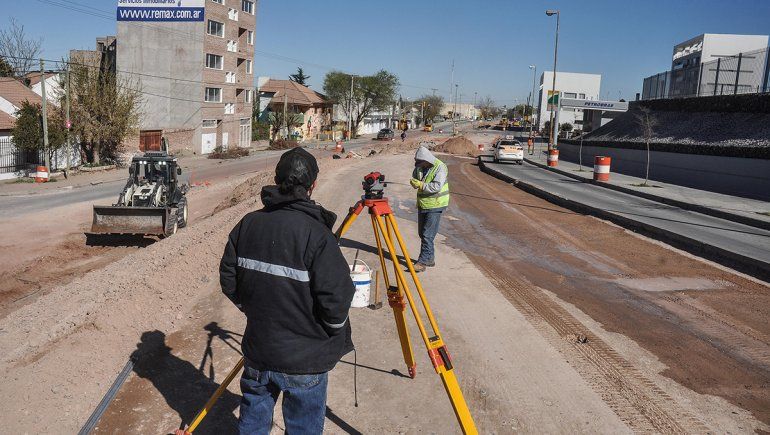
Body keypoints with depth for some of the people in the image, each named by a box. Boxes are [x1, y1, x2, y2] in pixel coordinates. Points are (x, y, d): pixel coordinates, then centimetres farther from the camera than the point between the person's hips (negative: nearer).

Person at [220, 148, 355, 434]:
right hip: (305, 360, -5)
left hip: (257, 349, 5)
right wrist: (336, 332, -3)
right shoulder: (316, 233, -22)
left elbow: (228, 280, 3)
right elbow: (336, 298, -23)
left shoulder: (248, 223, -5)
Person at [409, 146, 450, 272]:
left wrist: (421, 185, -26)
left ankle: (423, 262, -6)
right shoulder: (419, 167, 5)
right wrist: (414, 182, -11)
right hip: (422, 204, 8)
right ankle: (430, 258, 25)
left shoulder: (440, 167, -16)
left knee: (427, 235, -10)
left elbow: (437, 187, -24)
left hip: (435, 206, -8)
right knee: (422, 233, 13)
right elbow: (414, 179, 12)